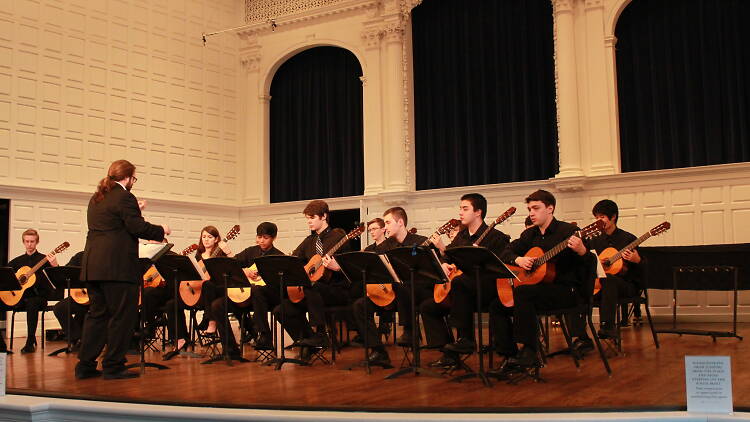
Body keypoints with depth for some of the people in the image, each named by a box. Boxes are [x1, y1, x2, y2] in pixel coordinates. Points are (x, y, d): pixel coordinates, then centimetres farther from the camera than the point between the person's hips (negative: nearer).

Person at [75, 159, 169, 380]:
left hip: (92, 266, 9)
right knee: (122, 316, -1)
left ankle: (85, 365, 15)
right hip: (117, 266, -9)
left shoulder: (96, 198, 19)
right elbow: (138, 228, -14)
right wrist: (162, 231, 1)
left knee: (97, 314, 14)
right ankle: (113, 366, 1)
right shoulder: (124, 197, -9)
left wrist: (135, 209, 25)